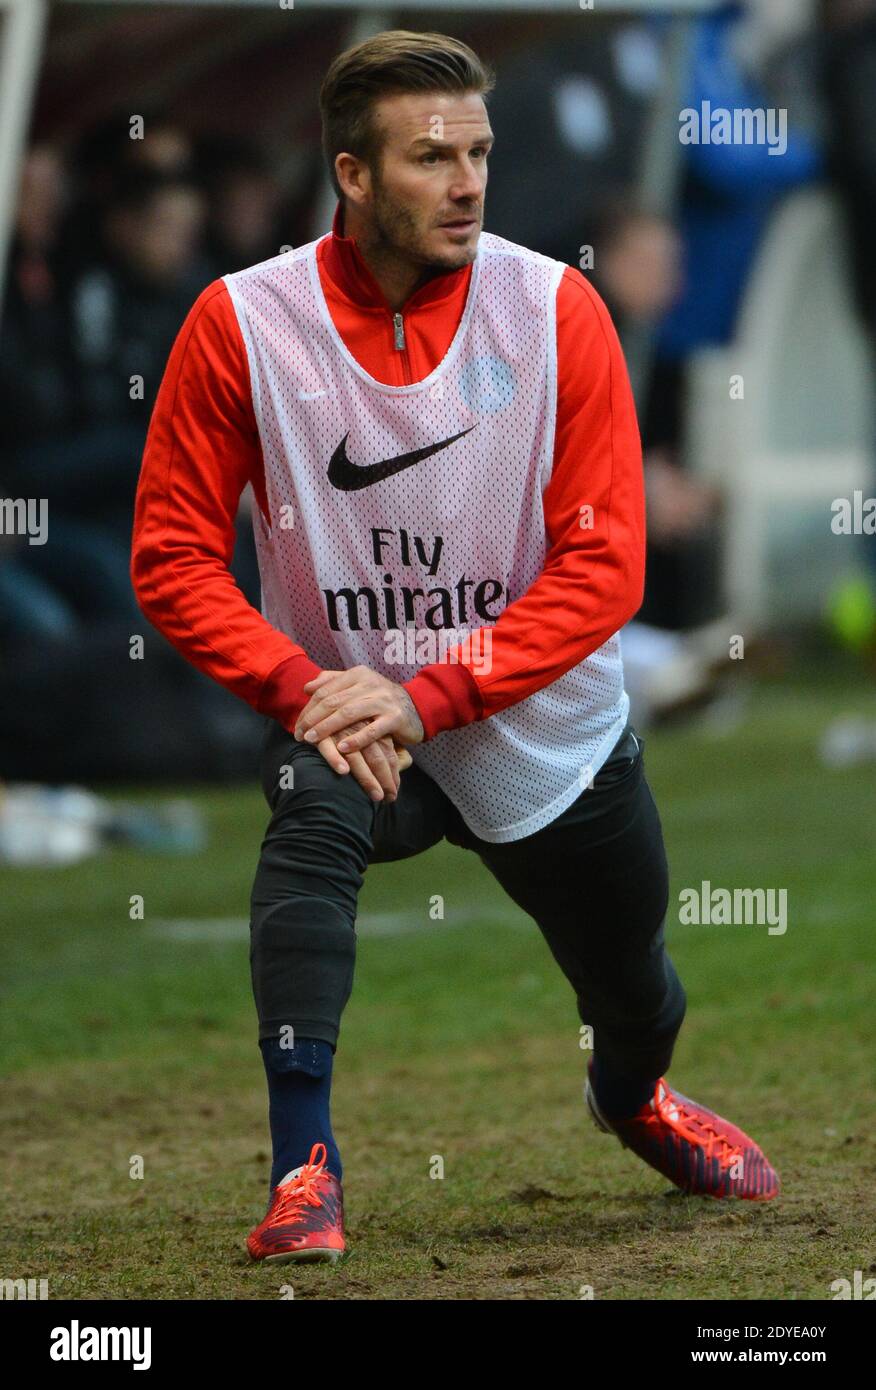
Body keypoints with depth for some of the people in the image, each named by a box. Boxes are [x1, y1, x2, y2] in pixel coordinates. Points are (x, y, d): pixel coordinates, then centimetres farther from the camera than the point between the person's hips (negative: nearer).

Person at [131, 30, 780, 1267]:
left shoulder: (555, 310, -15)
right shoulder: (241, 324, -15)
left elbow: (605, 565, -16)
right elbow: (172, 555, -9)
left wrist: (427, 699, -25)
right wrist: (303, 689, -24)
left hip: (545, 734, 2)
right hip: (346, 705, -1)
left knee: (634, 997, 17)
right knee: (314, 808, -36)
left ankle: (632, 1097, 56)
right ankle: (303, 1166, -31)